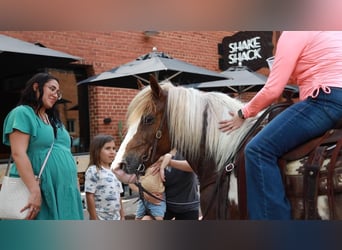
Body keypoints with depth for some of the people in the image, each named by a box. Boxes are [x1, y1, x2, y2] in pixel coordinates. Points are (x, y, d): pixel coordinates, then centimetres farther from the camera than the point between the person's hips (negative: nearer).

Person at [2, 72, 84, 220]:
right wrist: (35, 191, -22)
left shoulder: (53, 119, 22)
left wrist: (75, 187, 16)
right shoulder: (22, 113, -4)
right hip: (43, 192, -8)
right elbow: (18, 154, -15)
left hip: (65, 191, 8)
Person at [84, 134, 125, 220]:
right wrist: (95, 220, -17)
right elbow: (89, 197, -16)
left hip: (115, 219, 8)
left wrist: (122, 216, 12)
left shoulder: (114, 172, 10)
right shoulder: (93, 171, -13)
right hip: (100, 220, -8)